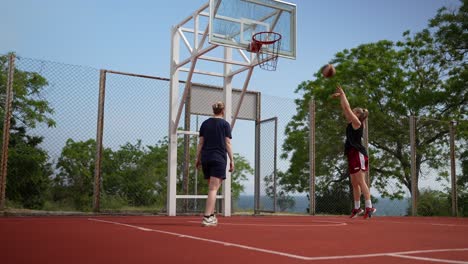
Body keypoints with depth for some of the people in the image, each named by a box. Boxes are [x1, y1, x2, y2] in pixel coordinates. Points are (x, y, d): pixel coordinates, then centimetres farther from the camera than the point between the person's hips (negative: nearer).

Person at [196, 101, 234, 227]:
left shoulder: (205, 123, 11)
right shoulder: (225, 124, 0)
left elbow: (200, 142, 9)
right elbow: (227, 143, -4)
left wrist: (198, 158, 12)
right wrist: (231, 160, -1)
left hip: (205, 157, 5)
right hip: (219, 158, -5)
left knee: (212, 188, 16)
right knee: (213, 189, -7)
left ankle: (212, 216, 17)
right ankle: (207, 218, -13)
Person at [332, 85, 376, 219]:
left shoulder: (357, 122, -6)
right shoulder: (352, 123, 17)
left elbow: (347, 108, -9)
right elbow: (346, 109, 23)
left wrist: (342, 94, -2)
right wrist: (341, 96, 22)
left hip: (358, 154, -9)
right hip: (353, 155, 9)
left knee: (360, 182, -12)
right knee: (354, 183, 10)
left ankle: (369, 207, -12)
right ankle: (357, 208, 15)